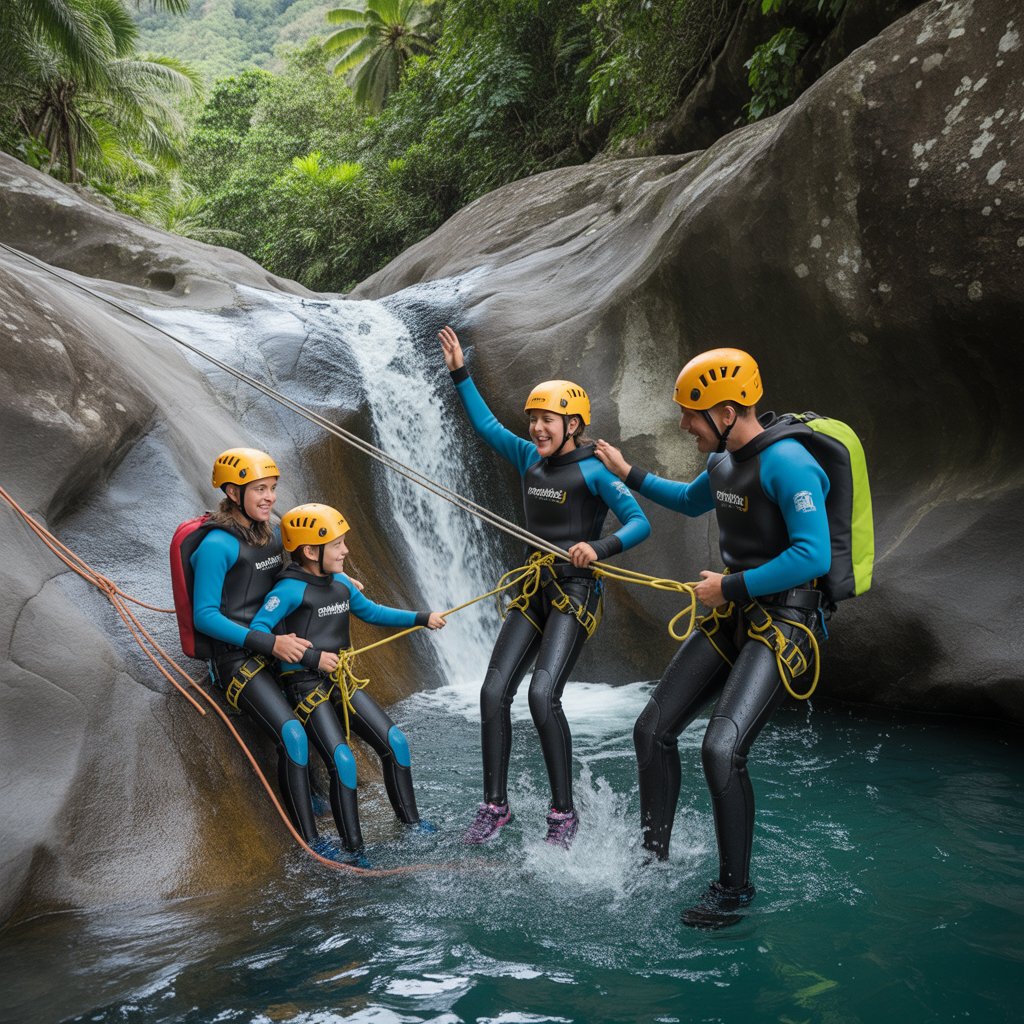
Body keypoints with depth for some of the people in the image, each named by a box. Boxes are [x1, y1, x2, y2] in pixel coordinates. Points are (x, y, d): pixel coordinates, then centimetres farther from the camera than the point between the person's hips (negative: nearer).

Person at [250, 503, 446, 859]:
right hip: (306, 685, -7)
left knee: (395, 742, 3)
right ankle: (354, 850, -3)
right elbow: (257, 630, -22)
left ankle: (410, 820, 21)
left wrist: (421, 619, 17)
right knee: (342, 761, -16)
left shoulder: (340, 583, 8)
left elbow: (371, 612, 23)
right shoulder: (290, 590, -15)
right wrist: (310, 657, -26)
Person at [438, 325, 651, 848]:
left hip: (576, 592, -6)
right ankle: (495, 805, 9)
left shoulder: (594, 472, -8)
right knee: (494, 692, -3)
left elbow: (640, 523, -14)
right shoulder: (530, 459, 10)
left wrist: (599, 547, -31)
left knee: (543, 694, -20)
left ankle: (563, 811, -6)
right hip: (533, 590, 7)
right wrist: (460, 374, 18)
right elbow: (486, 425, 20)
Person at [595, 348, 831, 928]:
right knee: (653, 730, 7)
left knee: (722, 749, -20)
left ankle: (735, 887, 1)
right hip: (732, 618, 9)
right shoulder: (726, 460, 8)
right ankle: (654, 860, 22)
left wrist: (731, 587, -18)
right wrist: (629, 475, 26)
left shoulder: (787, 464, -20)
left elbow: (813, 557, -26)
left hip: (783, 622, -9)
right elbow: (691, 501, 31)